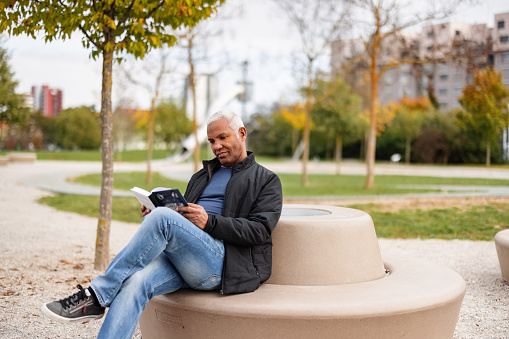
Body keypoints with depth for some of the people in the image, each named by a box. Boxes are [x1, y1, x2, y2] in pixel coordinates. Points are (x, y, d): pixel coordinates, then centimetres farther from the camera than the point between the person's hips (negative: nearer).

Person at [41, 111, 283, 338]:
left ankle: (96, 296, -21)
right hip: (181, 263, 5)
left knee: (162, 217, -30)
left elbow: (260, 230, -4)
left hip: (220, 263, -5)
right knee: (134, 281, -28)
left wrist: (209, 222, -16)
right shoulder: (201, 177, 31)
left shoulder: (266, 181, 11)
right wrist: (153, 220, 5)